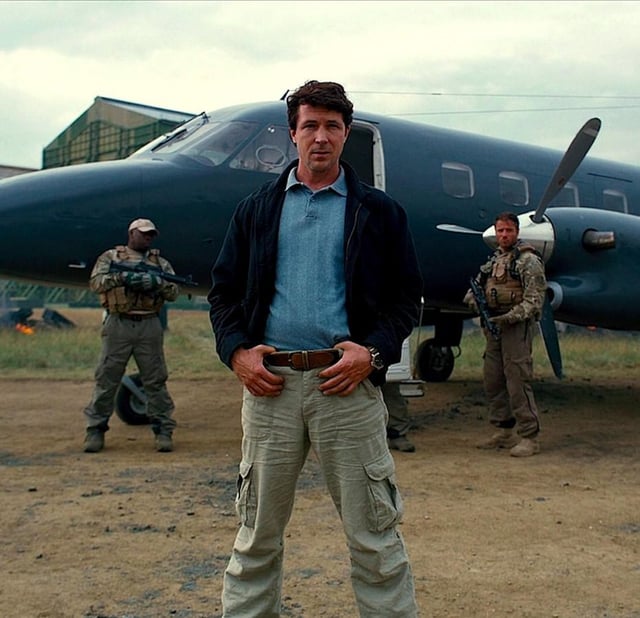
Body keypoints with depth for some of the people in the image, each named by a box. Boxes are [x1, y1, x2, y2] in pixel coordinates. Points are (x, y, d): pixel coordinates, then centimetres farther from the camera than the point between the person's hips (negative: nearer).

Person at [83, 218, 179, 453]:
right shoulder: (111, 256, 10)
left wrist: (157, 282, -12)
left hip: (149, 326, 2)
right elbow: (96, 282, -4)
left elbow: (174, 292, 7)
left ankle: (163, 431, 7)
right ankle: (95, 430, 10)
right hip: (118, 325, -1)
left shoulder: (160, 262, 15)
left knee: (155, 380, 2)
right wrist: (122, 278, -17)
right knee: (107, 379, 2)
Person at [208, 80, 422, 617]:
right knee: (257, 532, 12)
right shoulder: (256, 209, 13)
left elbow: (406, 296, 6)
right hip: (269, 383, 2)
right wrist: (237, 350, -4)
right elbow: (224, 290, 13)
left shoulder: (378, 211, 8)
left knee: (373, 533, 5)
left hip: (348, 385, -1)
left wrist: (373, 352, -9)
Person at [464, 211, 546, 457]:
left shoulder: (528, 260, -5)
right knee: (492, 381, 10)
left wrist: (511, 317, -24)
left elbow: (534, 298, -13)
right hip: (493, 326, 8)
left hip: (517, 326, -8)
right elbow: (476, 287, 21)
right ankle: (504, 432, 21)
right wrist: (475, 299, -3)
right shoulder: (493, 260, 17)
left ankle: (530, 437, -3)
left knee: (518, 381, -10)